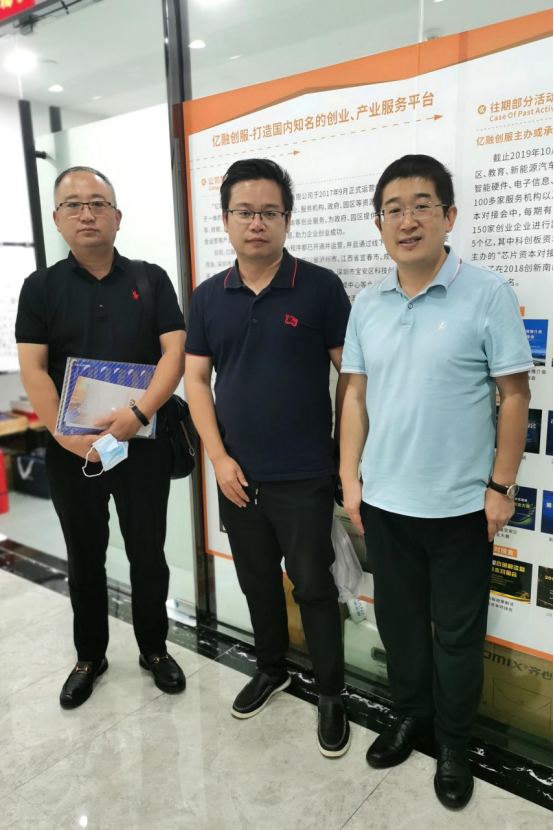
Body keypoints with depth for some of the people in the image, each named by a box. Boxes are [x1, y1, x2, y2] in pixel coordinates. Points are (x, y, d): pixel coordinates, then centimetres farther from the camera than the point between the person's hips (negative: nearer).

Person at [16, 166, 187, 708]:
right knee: (84, 556, 15)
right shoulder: (41, 287, 3)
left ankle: (154, 649, 31)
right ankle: (89, 656, 34)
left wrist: (139, 413, -20)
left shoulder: (151, 280, 3)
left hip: (143, 444, 0)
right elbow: (32, 369, -5)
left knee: (148, 553, 10)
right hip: (72, 450, 1)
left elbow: (174, 353, -7)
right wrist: (66, 435, -17)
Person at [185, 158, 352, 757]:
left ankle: (331, 694, 29)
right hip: (237, 476, 4)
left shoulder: (320, 287, -8)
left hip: (304, 477, -4)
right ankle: (271, 669, 43)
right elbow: (196, 379, 4)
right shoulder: (208, 297, 3)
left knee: (313, 585, 7)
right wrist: (218, 458, -4)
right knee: (257, 579, 20)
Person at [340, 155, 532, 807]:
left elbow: (514, 395, -7)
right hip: (383, 501, 4)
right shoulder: (367, 304, 4)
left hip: (459, 506, -3)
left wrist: (501, 486, -9)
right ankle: (411, 715, 44)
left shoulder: (487, 295, -9)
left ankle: (453, 744, 37)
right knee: (398, 620, 19)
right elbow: (356, 395, 7)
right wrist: (350, 478, 3)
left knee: (457, 634, 13)